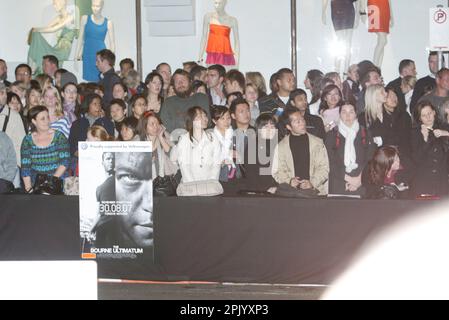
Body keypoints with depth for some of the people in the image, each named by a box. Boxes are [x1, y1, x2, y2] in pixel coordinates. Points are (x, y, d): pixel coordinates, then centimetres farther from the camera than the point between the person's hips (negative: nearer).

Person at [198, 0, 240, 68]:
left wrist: (237, 62, -4)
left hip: (226, 56, -1)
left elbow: (237, 42, 3)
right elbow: (204, 37, 9)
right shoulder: (208, 17, 6)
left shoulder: (232, 20, 1)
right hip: (211, 56, 1)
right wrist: (200, 58, 6)